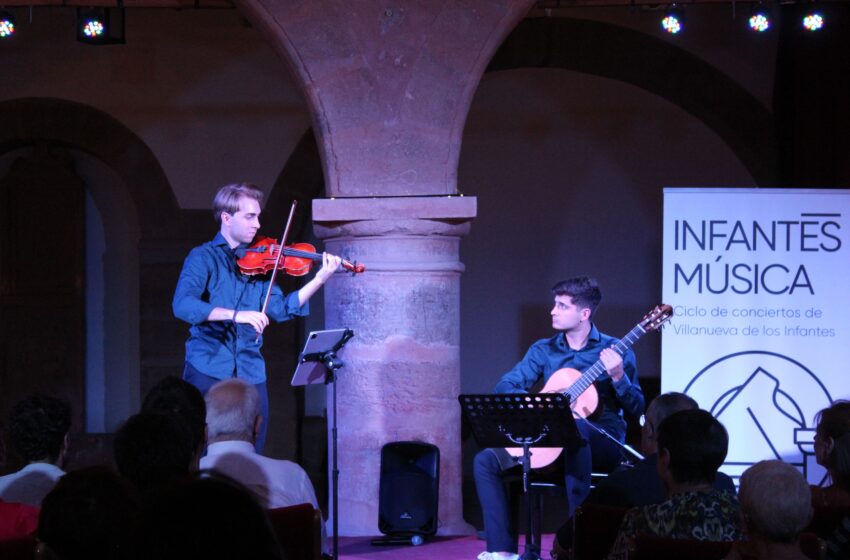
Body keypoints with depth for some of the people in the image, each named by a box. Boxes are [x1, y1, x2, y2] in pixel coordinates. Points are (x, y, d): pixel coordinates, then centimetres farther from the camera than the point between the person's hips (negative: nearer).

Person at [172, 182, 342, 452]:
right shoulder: (203, 258, -2)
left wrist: (320, 280, -5)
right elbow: (182, 304, -18)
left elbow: (280, 309, 6)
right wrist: (235, 314, -30)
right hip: (208, 370, -4)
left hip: (250, 372, 4)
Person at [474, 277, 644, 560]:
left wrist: (618, 378, -25)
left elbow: (636, 408, -6)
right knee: (486, 461, -9)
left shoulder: (614, 350, -2)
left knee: (574, 427, -41)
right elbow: (505, 386, 4)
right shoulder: (544, 350, 10)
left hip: (602, 443, -5)